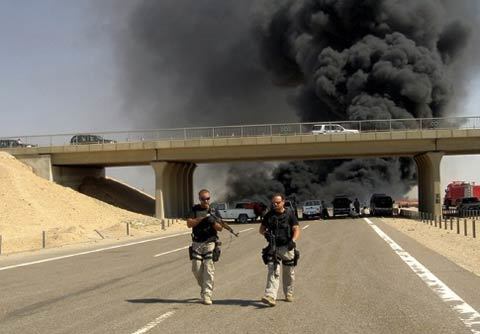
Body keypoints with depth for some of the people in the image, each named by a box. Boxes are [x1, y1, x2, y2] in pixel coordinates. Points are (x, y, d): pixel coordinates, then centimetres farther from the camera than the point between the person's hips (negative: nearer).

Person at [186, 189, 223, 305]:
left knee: (208, 269, -9)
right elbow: (189, 223, -7)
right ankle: (204, 287, 26)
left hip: (210, 243, -2)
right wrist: (201, 218, -18)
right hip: (197, 243, 2)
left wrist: (213, 222, -19)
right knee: (196, 269, 1)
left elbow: (220, 228, 1)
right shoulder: (195, 210, 6)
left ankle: (207, 295, -9)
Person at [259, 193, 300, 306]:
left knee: (289, 273, 11)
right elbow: (261, 229, 13)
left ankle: (289, 294, 30)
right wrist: (266, 233, -10)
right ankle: (270, 296, -22)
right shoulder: (269, 215, 7)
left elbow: (296, 229, -4)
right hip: (273, 247, 0)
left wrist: (293, 240, -22)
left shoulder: (290, 214, 1)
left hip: (287, 247, 0)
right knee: (273, 271, -12)